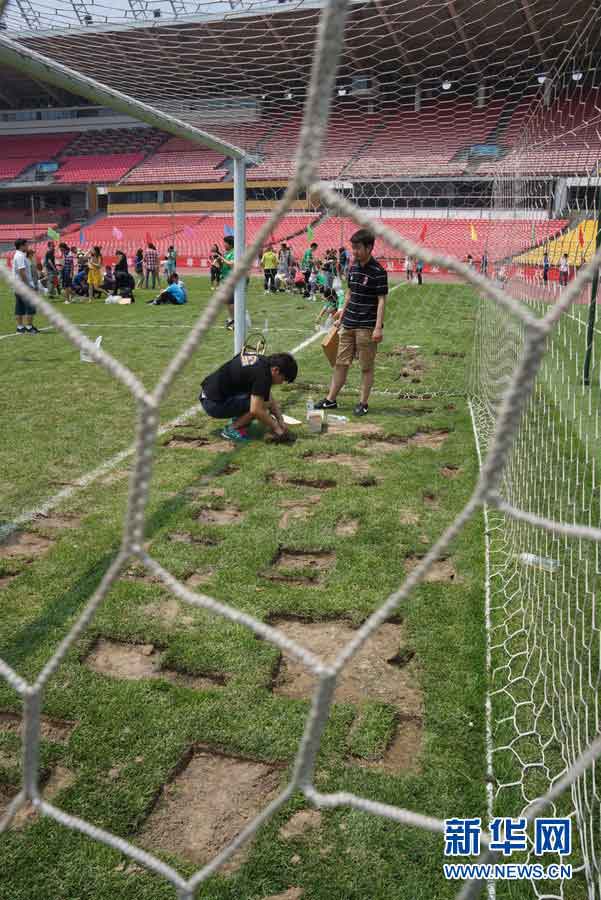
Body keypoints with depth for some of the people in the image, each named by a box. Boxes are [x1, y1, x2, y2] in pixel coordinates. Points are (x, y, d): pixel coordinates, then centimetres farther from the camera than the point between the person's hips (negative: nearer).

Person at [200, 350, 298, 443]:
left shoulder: (261, 361, 7)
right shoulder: (262, 374, -21)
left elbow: (270, 399, 17)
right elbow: (255, 410, -25)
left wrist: (281, 422, 11)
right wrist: (276, 428, -12)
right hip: (214, 404, -9)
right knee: (264, 404, -17)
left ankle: (238, 418, 15)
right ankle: (232, 429, -5)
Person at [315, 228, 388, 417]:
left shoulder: (378, 272, -12)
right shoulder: (354, 268, 9)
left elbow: (382, 300, -14)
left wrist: (378, 327, -20)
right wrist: (341, 315, 20)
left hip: (367, 327, -7)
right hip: (349, 324, 7)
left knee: (366, 367, 4)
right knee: (341, 362, 12)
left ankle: (363, 403, 14)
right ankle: (331, 399, 20)